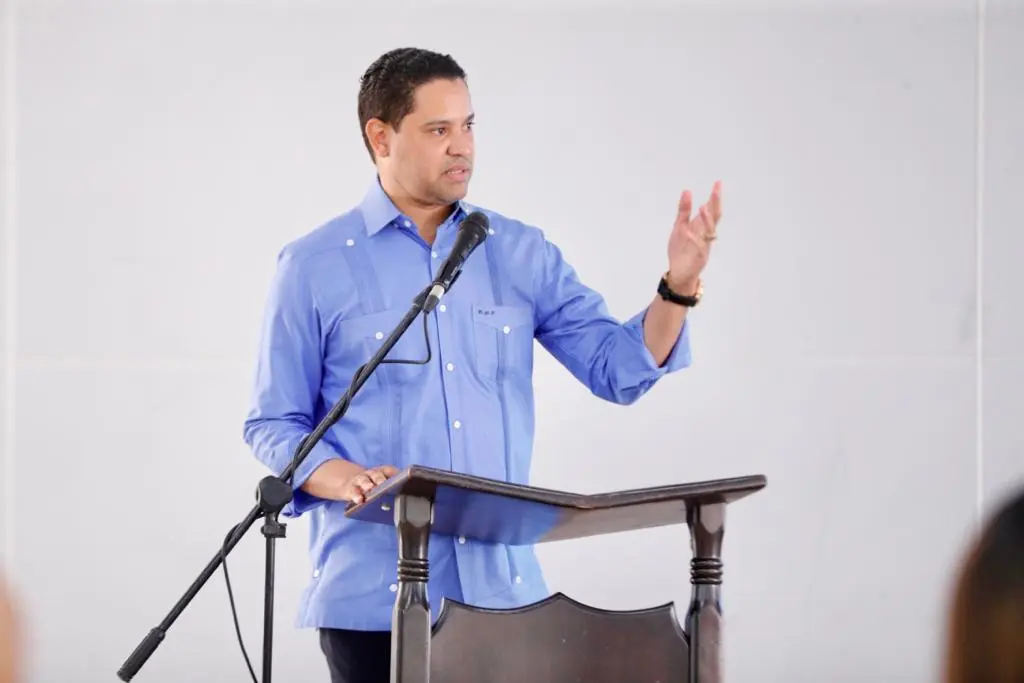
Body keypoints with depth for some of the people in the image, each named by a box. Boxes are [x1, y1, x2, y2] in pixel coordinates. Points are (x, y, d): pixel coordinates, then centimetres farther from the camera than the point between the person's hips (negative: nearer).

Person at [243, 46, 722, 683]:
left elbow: (620, 368, 6)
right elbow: (274, 424, 1)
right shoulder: (315, 267, 0)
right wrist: (347, 481, -18)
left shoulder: (522, 253, 9)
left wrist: (677, 288, -11)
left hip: (503, 586, 3)